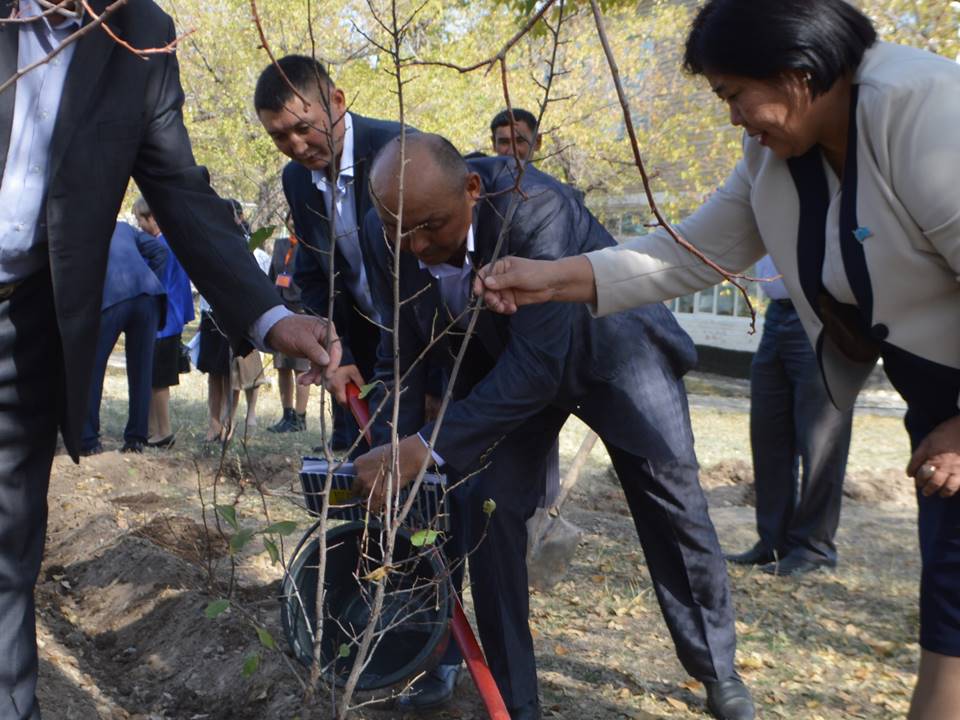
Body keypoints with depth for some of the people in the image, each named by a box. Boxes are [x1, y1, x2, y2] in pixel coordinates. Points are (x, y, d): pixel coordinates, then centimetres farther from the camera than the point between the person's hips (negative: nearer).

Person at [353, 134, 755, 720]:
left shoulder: (535, 206, -40)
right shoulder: (387, 235, -22)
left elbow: (541, 360, -43)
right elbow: (402, 358, -10)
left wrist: (427, 447, -45)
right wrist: (391, 463, -17)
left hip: (612, 346, -4)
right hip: (500, 365, 4)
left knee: (675, 508, 5)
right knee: (482, 506, -7)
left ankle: (719, 673, 30)